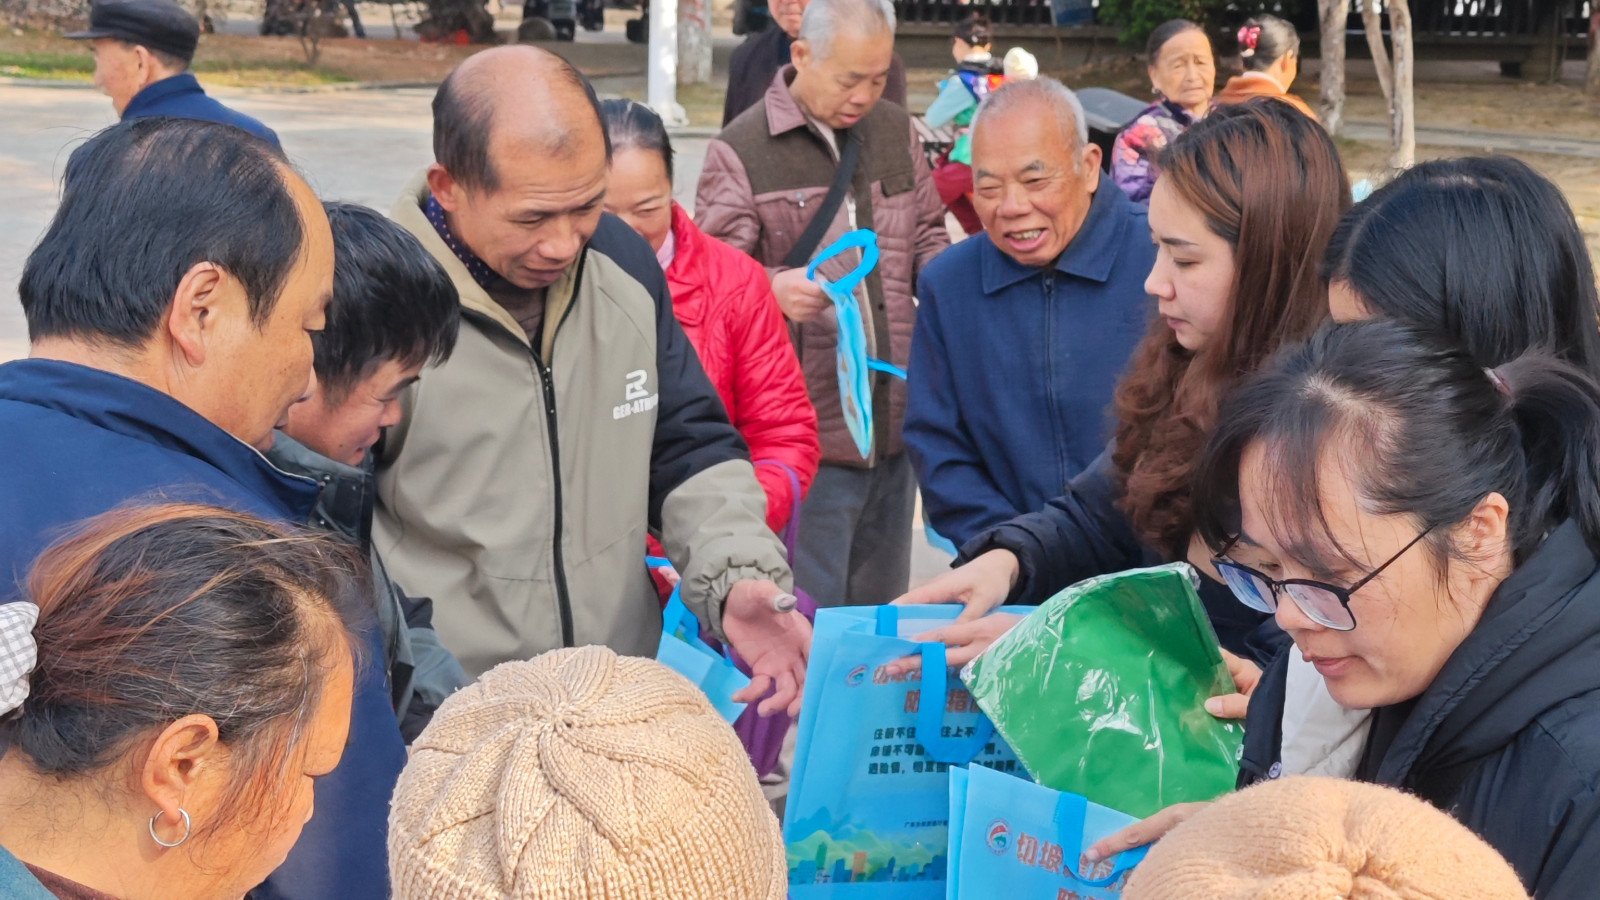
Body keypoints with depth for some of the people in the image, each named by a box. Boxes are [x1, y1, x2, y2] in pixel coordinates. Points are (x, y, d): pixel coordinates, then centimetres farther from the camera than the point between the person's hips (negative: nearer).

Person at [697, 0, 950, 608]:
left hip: (894, 425, 6)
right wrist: (775, 289, -28)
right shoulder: (740, 151, -5)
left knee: (882, 616, 18)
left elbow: (927, 235, 23)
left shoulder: (895, 132, 12)